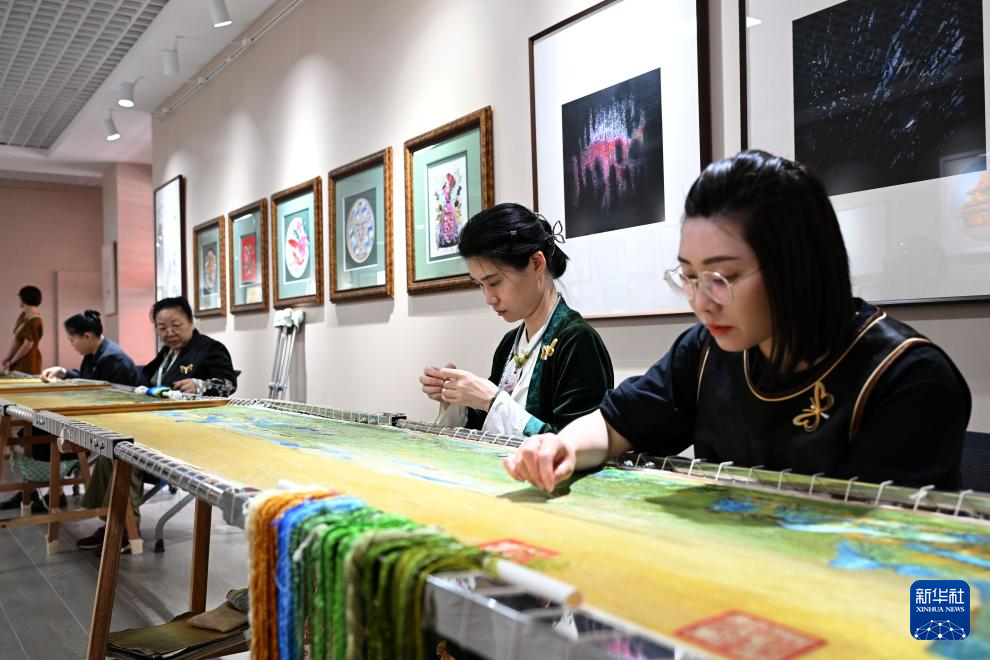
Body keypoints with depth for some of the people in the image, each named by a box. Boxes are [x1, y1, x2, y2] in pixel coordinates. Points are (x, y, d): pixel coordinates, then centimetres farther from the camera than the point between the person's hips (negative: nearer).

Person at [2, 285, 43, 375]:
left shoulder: (33, 321, -20)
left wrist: (11, 361, -7)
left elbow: (27, 346, -17)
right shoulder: (24, 314, 6)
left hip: (27, 362, -8)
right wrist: (7, 358, 3)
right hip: (18, 361, 8)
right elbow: (16, 339, 7)